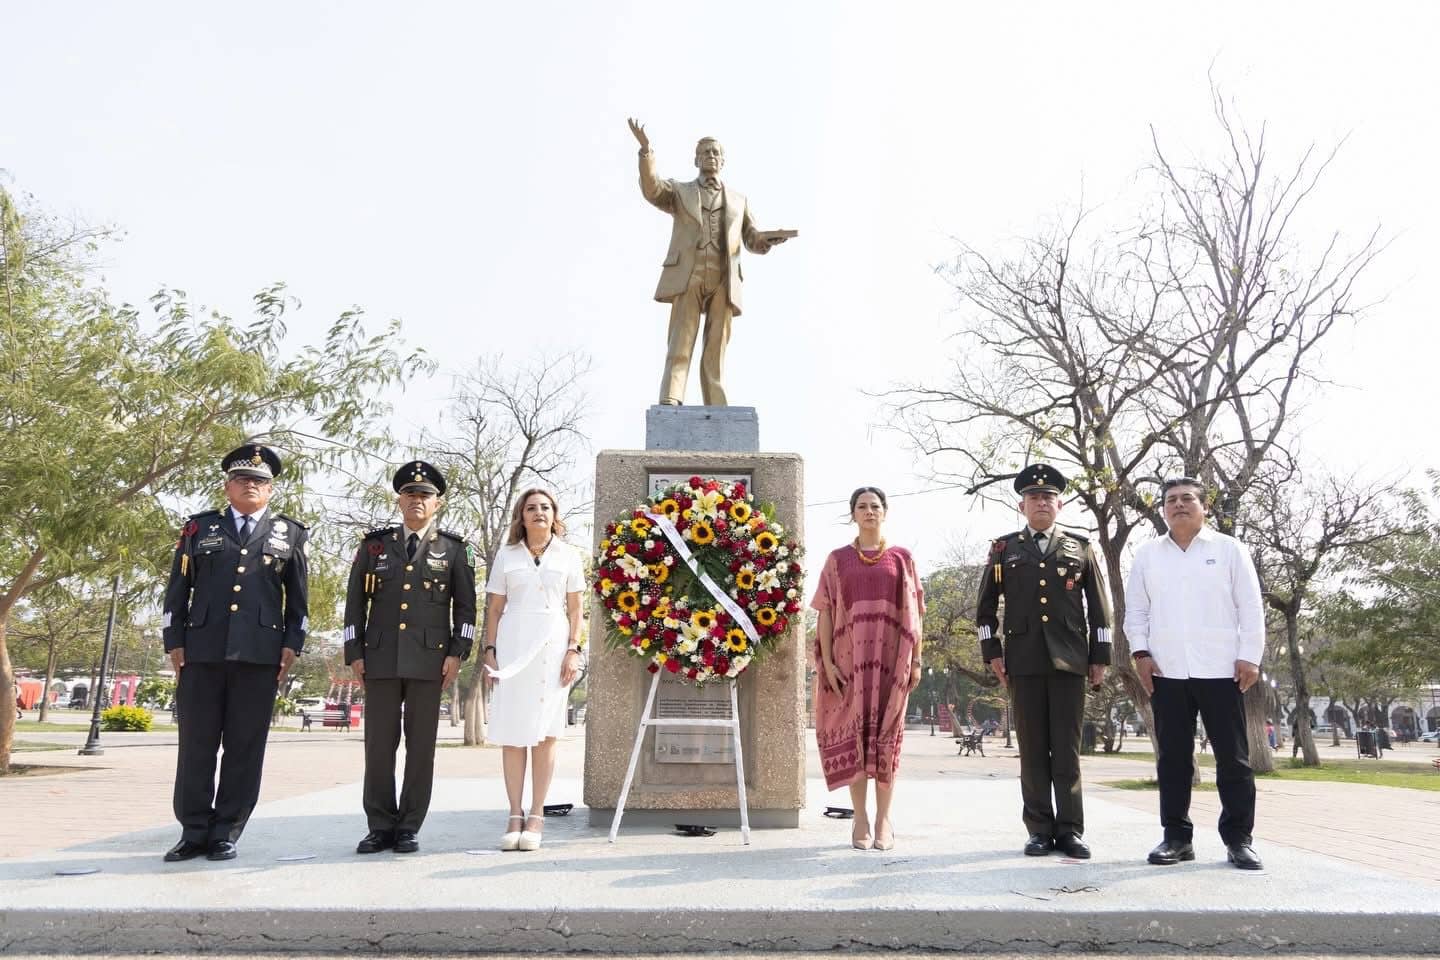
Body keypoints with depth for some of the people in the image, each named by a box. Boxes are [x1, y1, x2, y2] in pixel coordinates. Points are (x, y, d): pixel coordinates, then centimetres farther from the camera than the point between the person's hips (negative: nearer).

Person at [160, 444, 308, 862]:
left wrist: (292, 644, 3)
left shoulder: (289, 533, 13)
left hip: (260, 654, -1)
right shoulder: (200, 528, 14)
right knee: (196, 745, 4)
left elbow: (298, 596, 12)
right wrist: (174, 643, 4)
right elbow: (178, 590, 12)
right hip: (201, 651, 1)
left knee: (244, 746, 1)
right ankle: (194, 832, 15)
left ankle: (225, 833, 10)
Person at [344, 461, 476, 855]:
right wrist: (354, 653, 4)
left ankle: (409, 828, 11)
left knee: (421, 746, 2)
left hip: (429, 659, -1)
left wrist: (457, 653, -3)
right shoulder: (374, 544, 11)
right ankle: (380, 827, 13)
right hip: (381, 659, 1)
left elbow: (465, 605, 6)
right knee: (378, 744, 3)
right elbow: (355, 602, 12)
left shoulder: (453, 548, 8)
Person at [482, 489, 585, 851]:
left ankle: (537, 816, 5)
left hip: (552, 645, -1)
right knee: (511, 732, -1)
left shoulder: (568, 555, 9)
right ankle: (515, 815, 6)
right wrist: (490, 650, 1)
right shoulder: (506, 555, 10)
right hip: (512, 644, 1)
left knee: (545, 732, -1)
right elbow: (494, 608, 10)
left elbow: (575, 608, 7)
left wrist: (573, 650, -2)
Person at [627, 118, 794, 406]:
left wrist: (770, 239, -6)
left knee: (716, 348, -5)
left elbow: (753, 241, 19)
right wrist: (646, 150, -17)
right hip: (688, 276, -2)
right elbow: (652, 189, -3)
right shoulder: (679, 191, 19)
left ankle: (715, 411, -8)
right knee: (681, 340, -17)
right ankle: (670, 402, -28)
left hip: (723, 280, 2)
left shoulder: (738, 199, 24)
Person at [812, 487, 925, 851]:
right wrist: (827, 661, -5)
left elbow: (915, 612, 8)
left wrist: (917, 659, 0)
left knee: (886, 734, 2)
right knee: (853, 732, 1)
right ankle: (860, 819, 10)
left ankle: (883, 819, 10)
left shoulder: (901, 558, 9)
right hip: (851, 657, 0)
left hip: (891, 657, 0)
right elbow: (825, 612, 4)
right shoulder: (838, 559, 8)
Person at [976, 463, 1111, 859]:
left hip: (1069, 659, 0)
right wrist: (991, 652, 3)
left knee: (1067, 747, 1)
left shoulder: (1081, 547, 10)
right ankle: (1040, 829, 10)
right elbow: (986, 607, 11)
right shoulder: (1004, 548, 9)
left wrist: (1100, 656, 5)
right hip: (1023, 660, 0)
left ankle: (1070, 830, 8)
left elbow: (1099, 606, 10)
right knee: (1033, 748, 3)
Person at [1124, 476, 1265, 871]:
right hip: (1167, 672, 2)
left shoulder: (1229, 549, 6)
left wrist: (1249, 657, -5)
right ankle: (1176, 836, 13)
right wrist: (1140, 652, 0)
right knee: (1173, 757, 6)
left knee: (1233, 757, 3)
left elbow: (1251, 608, 2)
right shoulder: (1147, 554, 12)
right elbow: (1136, 609, 11)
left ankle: (1238, 839, 11)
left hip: (1220, 670, -2)